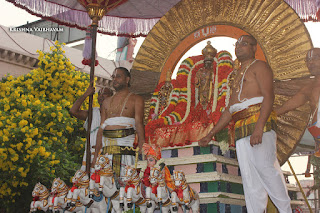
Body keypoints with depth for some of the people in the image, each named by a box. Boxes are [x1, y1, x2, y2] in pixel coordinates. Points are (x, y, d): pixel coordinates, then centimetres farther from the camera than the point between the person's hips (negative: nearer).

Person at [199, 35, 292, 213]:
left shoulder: (259, 66, 5)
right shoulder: (237, 75, 29)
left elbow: (269, 97, -10)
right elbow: (229, 110, 29)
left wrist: (259, 127, -24)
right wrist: (210, 135, 25)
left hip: (258, 122, -7)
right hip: (240, 130, 8)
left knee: (265, 168, -15)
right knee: (249, 177, 2)